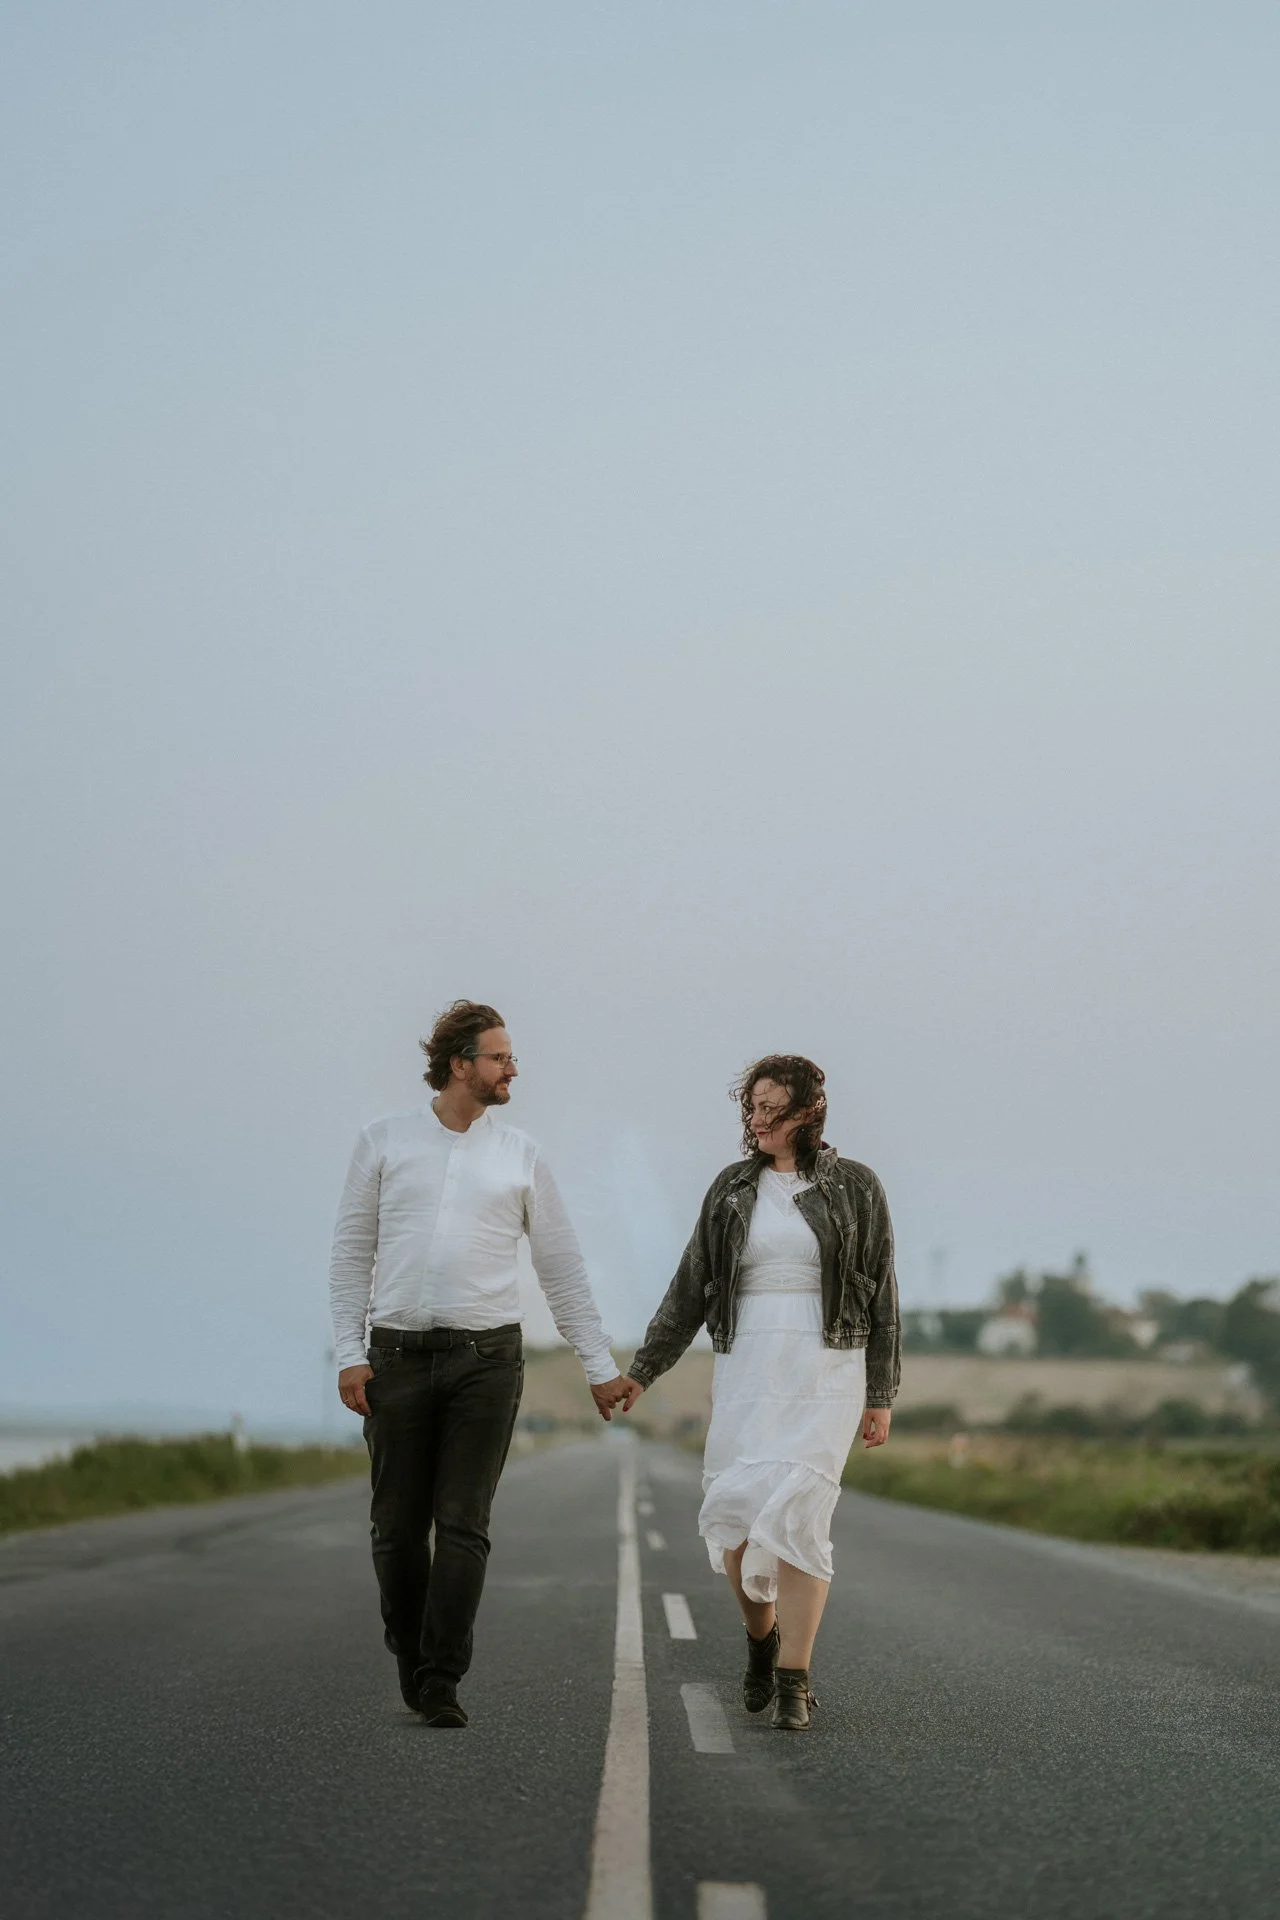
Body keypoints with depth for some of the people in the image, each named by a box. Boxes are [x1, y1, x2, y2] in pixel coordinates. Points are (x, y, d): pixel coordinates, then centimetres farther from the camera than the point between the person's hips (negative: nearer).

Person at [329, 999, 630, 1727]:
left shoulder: (521, 1156, 7)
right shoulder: (386, 1142, 5)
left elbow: (562, 1268, 11)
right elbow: (352, 1252, 6)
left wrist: (601, 1366, 10)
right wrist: (348, 1354, -3)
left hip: (486, 1359, 0)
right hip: (399, 1357, 0)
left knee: (464, 1526, -7)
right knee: (398, 1526, 4)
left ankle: (441, 1682, -5)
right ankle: (411, 1660, 22)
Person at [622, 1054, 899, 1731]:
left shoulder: (854, 1188, 1)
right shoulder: (732, 1188, 9)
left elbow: (879, 1296, 3)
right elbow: (690, 1290, 11)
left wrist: (880, 1396, -1)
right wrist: (642, 1371, 6)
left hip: (826, 1371, -3)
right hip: (745, 1369, 3)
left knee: (797, 1516, -15)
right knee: (734, 1519, -4)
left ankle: (793, 1682, -9)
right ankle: (762, 1636, 24)